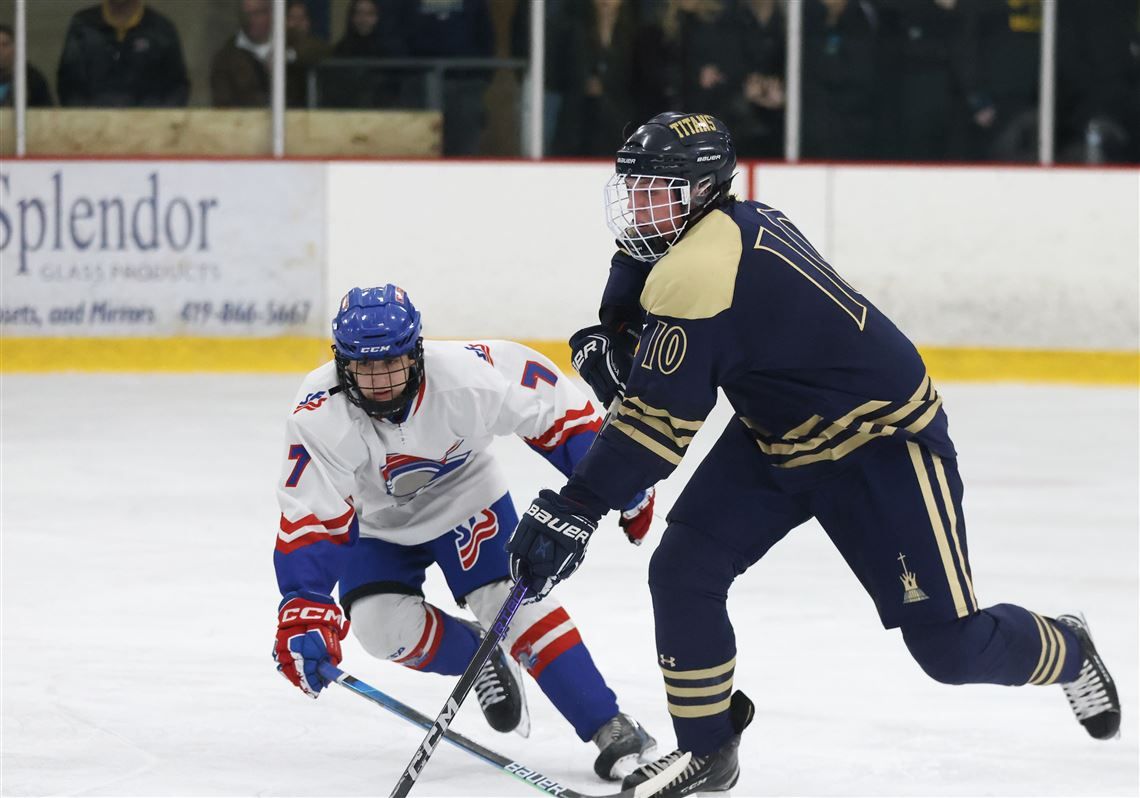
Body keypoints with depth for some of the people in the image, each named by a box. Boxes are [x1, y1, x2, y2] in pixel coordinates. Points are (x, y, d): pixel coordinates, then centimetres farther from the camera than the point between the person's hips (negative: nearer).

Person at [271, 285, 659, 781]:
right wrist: (303, 614, -43)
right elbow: (308, 521, -34)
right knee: (380, 624, -18)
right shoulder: (319, 418, -34)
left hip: (465, 496, -1)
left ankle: (610, 728, -14)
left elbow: (553, 407, -19)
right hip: (378, 521, 1)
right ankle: (483, 662, 11)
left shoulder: (466, 374, -34)